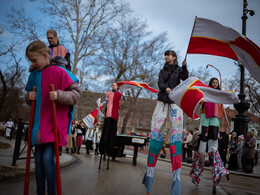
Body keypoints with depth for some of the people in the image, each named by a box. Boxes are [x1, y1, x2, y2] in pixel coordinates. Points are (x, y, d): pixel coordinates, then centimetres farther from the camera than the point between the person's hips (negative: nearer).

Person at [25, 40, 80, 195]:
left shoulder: (59, 72, -10)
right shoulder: (34, 75, 9)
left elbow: (76, 93, -10)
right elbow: (29, 97, 22)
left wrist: (59, 95, -25)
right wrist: (29, 97, -1)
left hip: (55, 122, -6)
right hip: (39, 123, 6)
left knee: (48, 157, -12)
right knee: (39, 159, 7)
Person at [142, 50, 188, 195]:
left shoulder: (179, 69, 10)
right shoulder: (163, 71, 18)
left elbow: (185, 78, -9)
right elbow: (160, 82, -1)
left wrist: (185, 67, -27)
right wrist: (166, 88, -22)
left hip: (175, 103, -3)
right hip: (162, 102, 3)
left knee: (176, 134, -12)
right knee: (156, 132, -4)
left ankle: (177, 176, -16)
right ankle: (150, 172, 1)